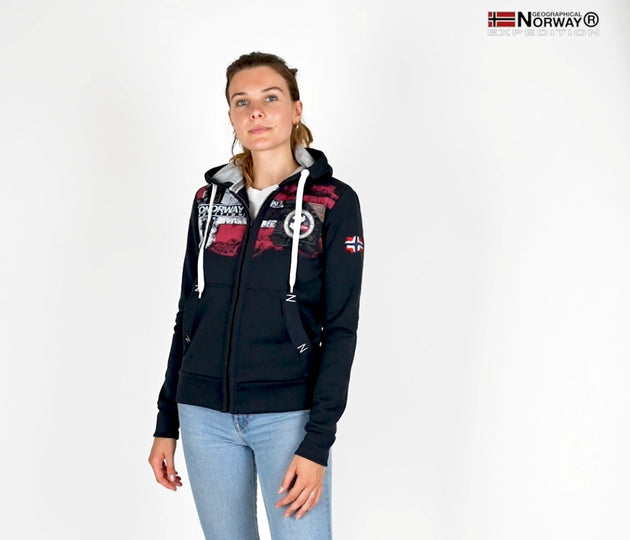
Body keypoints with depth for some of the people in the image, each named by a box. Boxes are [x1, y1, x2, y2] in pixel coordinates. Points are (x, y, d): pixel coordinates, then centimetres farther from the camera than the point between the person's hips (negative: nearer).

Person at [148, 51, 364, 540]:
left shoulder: (333, 202, -4)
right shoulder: (211, 197, 8)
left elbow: (341, 328, -7)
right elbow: (189, 314, 12)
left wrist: (317, 444, -13)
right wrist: (166, 424, 10)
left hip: (287, 413, -3)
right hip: (205, 415, 4)